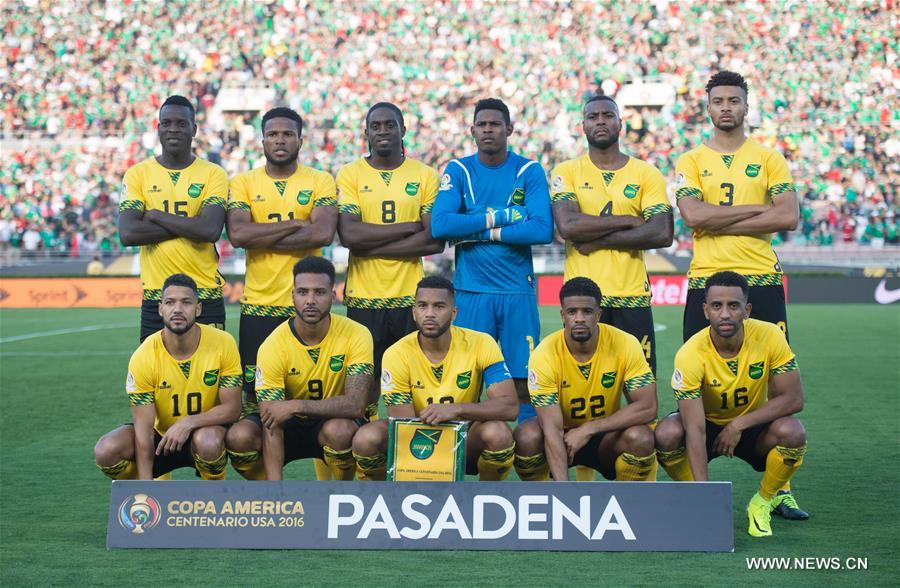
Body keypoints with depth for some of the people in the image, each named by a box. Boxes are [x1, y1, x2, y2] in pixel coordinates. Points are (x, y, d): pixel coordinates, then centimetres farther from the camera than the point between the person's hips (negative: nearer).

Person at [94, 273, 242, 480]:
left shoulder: (223, 344, -18)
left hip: (205, 431, -1)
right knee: (106, 451, -26)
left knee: (208, 440, -37)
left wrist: (188, 423, -31)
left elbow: (232, 408, -14)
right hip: (161, 436, 1)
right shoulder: (143, 357, -19)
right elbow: (144, 428, -20)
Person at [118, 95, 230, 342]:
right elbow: (128, 234, -9)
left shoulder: (213, 174, 2)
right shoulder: (138, 174, 4)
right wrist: (189, 226, -11)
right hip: (155, 298, 1)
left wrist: (156, 216, -9)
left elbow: (211, 230, -14)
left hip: (206, 297, -1)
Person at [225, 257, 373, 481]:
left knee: (340, 430, -36)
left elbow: (356, 405, -27)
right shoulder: (273, 346, -20)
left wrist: (297, 406, -36)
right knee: (239, 436, -28)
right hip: (289, 427, 1)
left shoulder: (356, 335, -19)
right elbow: (271, 427, -23)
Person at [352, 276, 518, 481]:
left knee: (499, 434, -33)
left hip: (466, 443, 0)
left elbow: (510, 406, -22)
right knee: (365, 439, -29)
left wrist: (456, 409, -38)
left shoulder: (481, 344, -14)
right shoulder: (396, 355, -14)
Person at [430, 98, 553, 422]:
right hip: (471, 291, 0)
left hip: (518, 290, 0)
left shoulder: (529, 171, 2)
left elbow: (543, 230, -12)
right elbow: (439, 225, -12)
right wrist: (500, 216, -12)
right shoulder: (458, 170, 4)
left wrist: (481, 231, -11)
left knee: (523, 382, 0)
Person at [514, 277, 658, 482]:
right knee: (527, 437, -32)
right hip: (562, 436, -1)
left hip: (606, 438, 1)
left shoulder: (625, 344, -18)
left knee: (641, 438, -31)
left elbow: (648, 408, -21)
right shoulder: (545, 355, -22)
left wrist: (587, 429, -26)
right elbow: (552, 428, -27)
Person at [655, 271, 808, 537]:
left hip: (753, 425, 1)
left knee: (792, 432, -31)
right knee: (667, 434, -32)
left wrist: (738, 424, -26)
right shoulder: (690, 355, -28)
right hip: (709, 423, -1)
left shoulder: (769, 336, -22)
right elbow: (695, 429, -32)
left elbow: (793, 398, -19)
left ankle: (765, 500, -1)